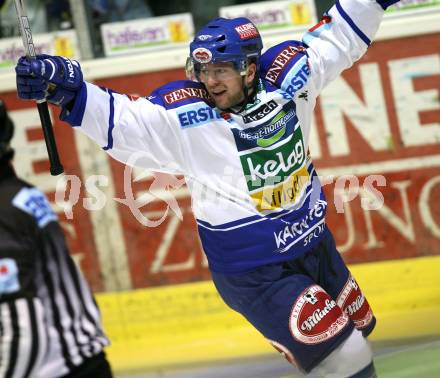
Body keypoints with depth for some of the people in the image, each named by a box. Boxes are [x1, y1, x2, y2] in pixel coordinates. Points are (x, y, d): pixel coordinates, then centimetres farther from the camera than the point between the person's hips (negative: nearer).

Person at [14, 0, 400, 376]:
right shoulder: (186, 113, -19)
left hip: (316, 246, 6)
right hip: (253, 273, -6)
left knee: (357, 329, 24)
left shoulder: (287, 73, -9)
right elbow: (120, 118, -29)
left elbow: (340, 35, 5)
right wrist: (68, 88, -43)